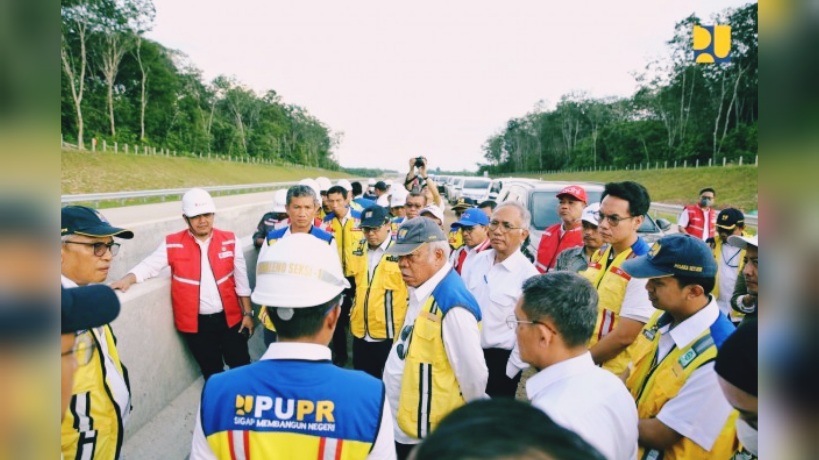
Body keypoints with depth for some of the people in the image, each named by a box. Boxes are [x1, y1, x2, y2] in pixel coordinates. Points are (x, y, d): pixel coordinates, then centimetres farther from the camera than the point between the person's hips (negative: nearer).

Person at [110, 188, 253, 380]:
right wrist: (128, 279, -25)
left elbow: (241, 281, 1)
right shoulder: (173, 244, -5)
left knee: (241, 365, 12)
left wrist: (248, 313, 2)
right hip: (196, 323, 0)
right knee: (212, 372, 15)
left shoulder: (229, 241, -3)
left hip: (229, 318, 0)